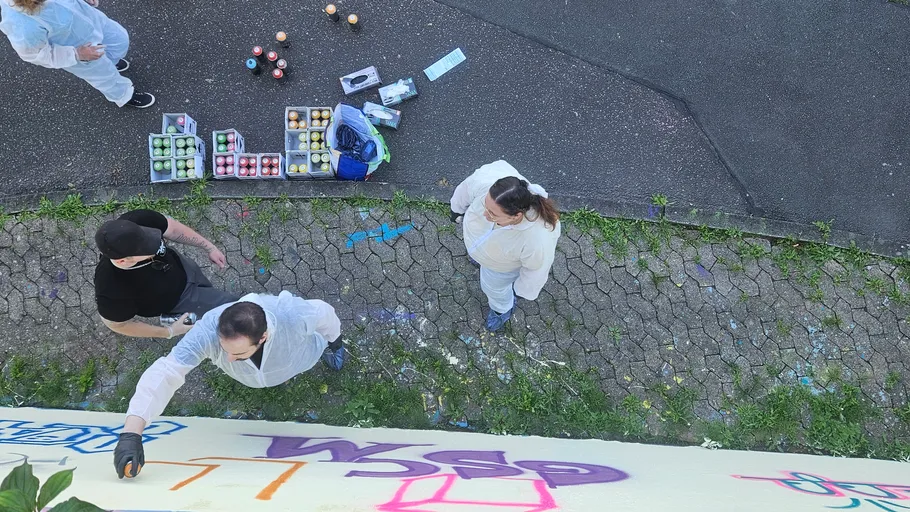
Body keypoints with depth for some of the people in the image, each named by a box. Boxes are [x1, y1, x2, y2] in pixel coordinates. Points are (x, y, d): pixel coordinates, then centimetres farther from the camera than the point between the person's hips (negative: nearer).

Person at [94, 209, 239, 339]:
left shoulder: (138, 220, -36)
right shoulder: (111, 290, -44)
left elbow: (172, 228, -13)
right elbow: (118, 324, -22)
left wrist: (210, 247, -8)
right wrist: (169, 332, -17)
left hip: (183, 268, 4)